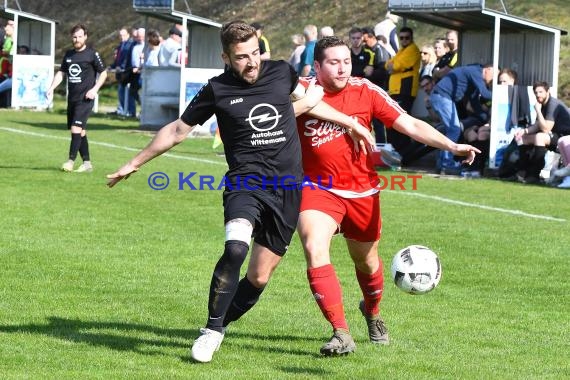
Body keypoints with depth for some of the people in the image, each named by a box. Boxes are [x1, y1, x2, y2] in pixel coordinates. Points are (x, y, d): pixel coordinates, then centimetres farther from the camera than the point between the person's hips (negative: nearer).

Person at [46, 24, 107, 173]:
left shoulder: (92, 54, -4)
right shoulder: (68, 54, 13)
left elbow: (103, 73, 1)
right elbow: (61, 72, 18)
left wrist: (94, 89, -11)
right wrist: (52, 88, 3)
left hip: (85, 99, -6)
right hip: (72, 98, 6)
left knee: (76, 128, -17)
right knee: (81, 132, 9)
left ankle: (71, 161, -14)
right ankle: (87, 163, 15)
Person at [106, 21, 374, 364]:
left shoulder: (281, 72, 5)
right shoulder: (217, 90, -2)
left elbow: (307, 100, 28)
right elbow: (178, 130, 10)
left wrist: (350, 123, 33)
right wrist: (136, 163, 13)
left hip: (288, 187, 3)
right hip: (247, 181, -3)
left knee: (259, 277, 2)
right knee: (236, 248, -31)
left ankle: (219, 326, 25)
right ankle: (212, 330, -17)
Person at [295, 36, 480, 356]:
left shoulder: (365, 92, -7)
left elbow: (411, 125, -7)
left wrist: (452, 146, -17)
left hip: (361, 190, 2)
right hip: (318, 187, -2)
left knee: (367, 260, 18)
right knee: (315, 249, -26)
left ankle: (373, 312, 52)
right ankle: (341, 333, -24)